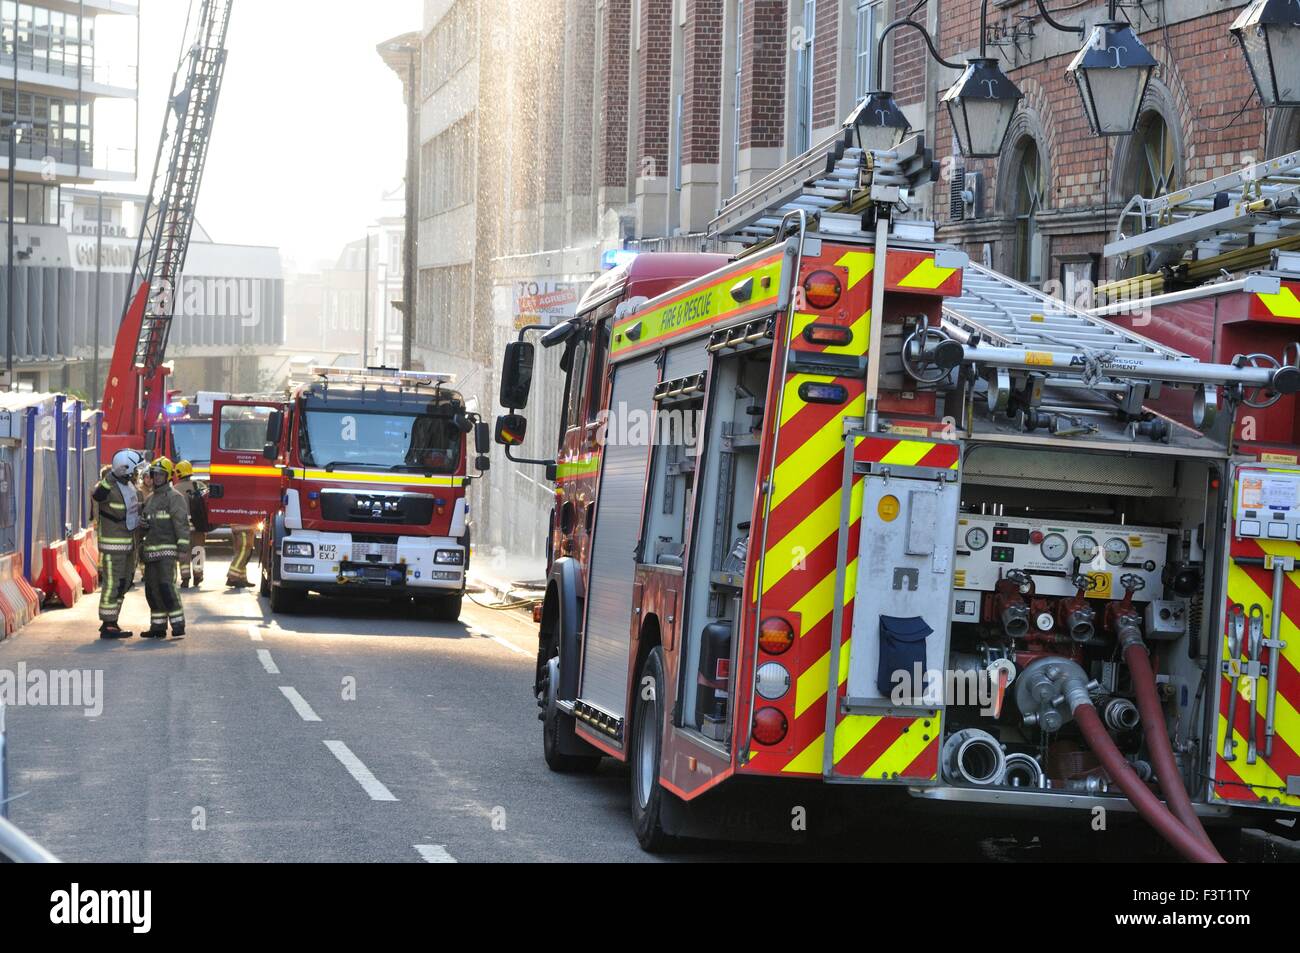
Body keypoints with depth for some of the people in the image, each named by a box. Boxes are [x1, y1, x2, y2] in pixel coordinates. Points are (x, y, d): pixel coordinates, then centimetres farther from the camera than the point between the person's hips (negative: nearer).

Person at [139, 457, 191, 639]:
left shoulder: (174, 497, -5)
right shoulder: (151, 499, 20)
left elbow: (182, 523, -13)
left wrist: (183, 547, -21)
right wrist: (142, 523, 5)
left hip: (167, 550, -8)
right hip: (151, 551, 9)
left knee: (167, 586, -16)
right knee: (152, 588, 7)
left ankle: (178, 626, -16)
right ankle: (158, 626, 13)